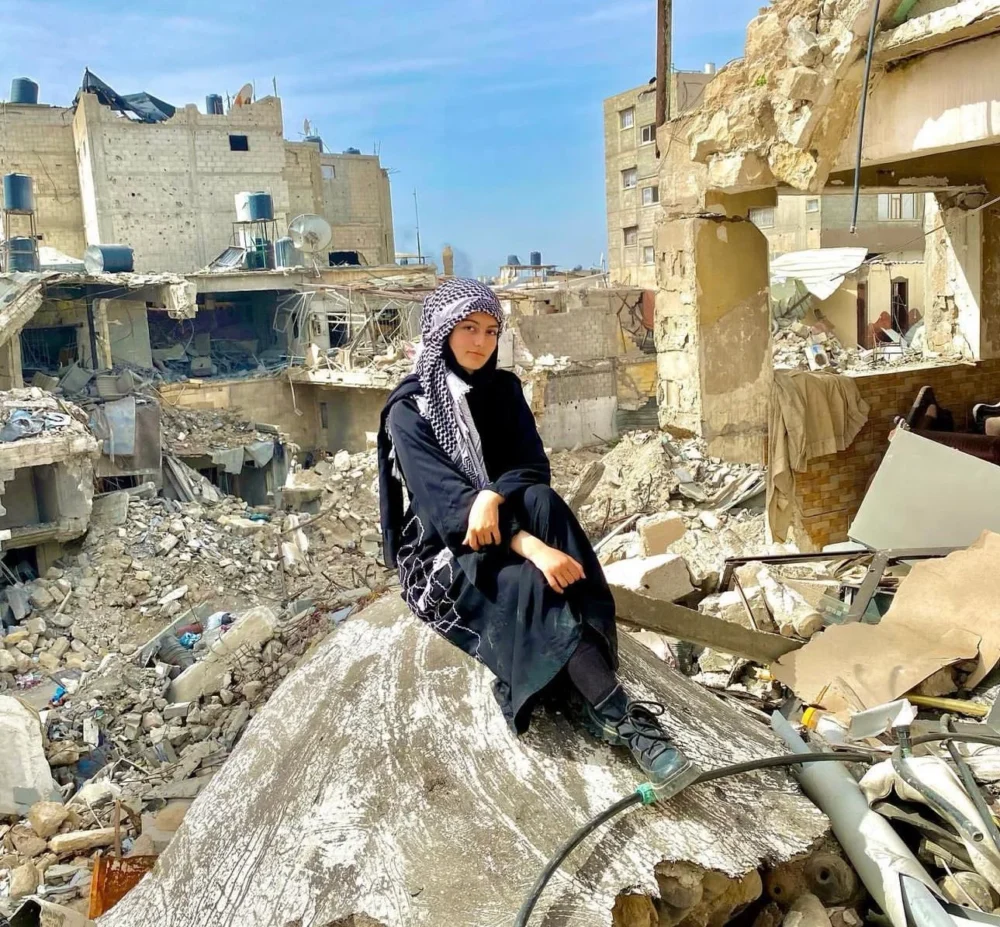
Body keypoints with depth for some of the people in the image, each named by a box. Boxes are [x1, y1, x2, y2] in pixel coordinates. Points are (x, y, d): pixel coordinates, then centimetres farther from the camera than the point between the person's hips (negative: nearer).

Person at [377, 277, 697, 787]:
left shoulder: (503, 389, 5)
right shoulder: (409, 409, -12)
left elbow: (533, 468, -4)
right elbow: (443, 499, -24)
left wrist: (492, 495, -29)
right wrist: (530, 546, -38)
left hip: (498, 530, 4)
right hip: (441, 552, -4)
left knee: (540, 500, -31)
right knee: (532, 586, -35)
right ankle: (623, 719, -34)